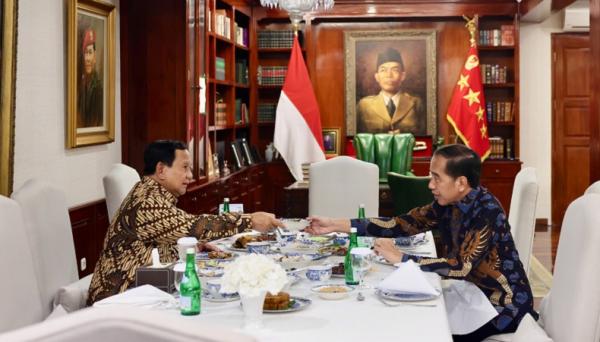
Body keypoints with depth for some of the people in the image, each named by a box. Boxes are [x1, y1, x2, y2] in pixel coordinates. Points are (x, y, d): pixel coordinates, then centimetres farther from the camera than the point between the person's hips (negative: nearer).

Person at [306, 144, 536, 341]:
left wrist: (401, 258, -28)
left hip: (504, 305, -7)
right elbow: (402, 224, -3)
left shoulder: (487, 211, -25)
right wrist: (337, 225, -8)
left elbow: (461, 267, -33)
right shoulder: (449, 204, -3)